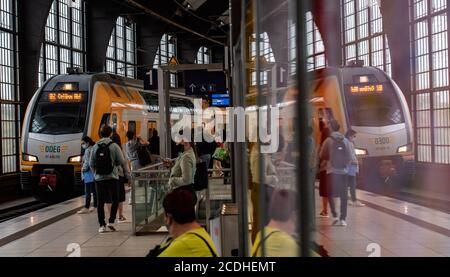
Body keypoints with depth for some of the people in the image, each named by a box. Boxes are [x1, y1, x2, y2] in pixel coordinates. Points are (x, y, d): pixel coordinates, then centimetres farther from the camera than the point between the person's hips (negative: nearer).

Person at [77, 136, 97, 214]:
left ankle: (86, 208, -10)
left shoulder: (88, 150, -12)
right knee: (94, 190, 12)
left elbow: (88, 162, -18)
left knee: (87, 191, -9)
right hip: (94, 173, 10)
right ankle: (95, 206, 17)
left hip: (89, 173, -10)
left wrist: (84, 168, -4)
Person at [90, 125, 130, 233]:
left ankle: (102, 225, 7)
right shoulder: (114, 146, -5)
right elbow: (122, 162, -5)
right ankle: (111, 221, 0)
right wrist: (127, 175, 4)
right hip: (112, 178, -3)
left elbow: (91, 164, 7)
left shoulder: (95, 147, 4)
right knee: (115, 200, 10)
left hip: (99, 179, 3)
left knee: (101, 202, 6)